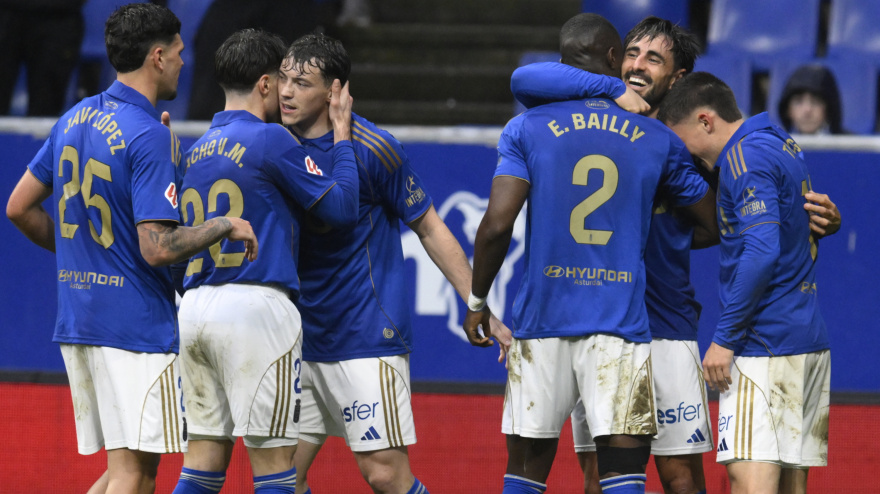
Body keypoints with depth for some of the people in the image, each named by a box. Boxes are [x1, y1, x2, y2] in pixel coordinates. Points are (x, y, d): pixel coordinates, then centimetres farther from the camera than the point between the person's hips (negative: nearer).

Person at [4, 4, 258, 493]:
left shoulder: (74, 120, 10)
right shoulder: (150, 137, -16)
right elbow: (158, 248, -21)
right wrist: (226, 225, -7)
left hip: (77, 320, 8)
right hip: (137, 324, -8)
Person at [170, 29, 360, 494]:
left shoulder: (197, 151, 17)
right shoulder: (270, 140, -5)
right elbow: (342, 207, -1)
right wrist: (341, 136, 10)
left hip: (194, 304, 7)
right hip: (254, 305, -7)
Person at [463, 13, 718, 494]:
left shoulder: (526, 129, 1)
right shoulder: (659, 140, 5)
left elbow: (497, 225, -7)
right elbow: (716, 222, 14)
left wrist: (476, 300, 5)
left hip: (542, 323, 1)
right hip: (621, 326, -1)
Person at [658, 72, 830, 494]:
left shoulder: (746, 158, -12)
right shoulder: (783, 145, 18)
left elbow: (761, 252, -21)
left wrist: (725, 338, -18)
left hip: (763, 344, -10)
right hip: (810, 340, 10)